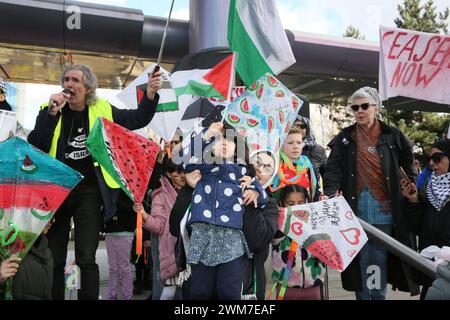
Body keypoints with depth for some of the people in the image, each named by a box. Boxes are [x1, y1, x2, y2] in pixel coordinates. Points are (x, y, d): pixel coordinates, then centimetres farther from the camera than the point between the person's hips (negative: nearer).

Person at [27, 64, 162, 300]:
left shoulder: (102, 110, 2)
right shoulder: (50, 111, 1)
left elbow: (138, 119, 7)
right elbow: (36, 147, -11)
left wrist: (150, 93, -10)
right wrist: (52, 112, -20)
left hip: (89, 192, -1)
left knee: (86, 260, 1)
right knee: (53, 260, 10)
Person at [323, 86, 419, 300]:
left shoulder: (392, 136, 6)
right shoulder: (345, 138, 5)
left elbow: (409, 166, 15)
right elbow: (334, 169, -5)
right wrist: (329, 194, -20)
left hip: (384, 208, 0)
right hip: (357, 207, 0)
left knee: (380, 259, 6)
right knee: (361, 258, 6)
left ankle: (379, 295, 19)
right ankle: (363, 294, 19)